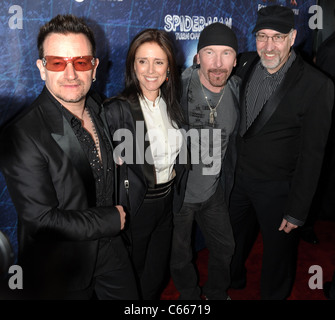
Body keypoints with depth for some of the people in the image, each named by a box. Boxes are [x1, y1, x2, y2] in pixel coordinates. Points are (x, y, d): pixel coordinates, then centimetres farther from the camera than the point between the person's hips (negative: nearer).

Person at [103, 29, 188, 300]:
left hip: (167, 199, 5)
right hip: (136, 206, -5)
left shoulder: (172, 103, 2)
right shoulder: (117, 109, -18)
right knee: (133, 273, 16)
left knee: (158, 273, 21)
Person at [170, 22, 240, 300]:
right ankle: (190, 295, 47)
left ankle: (217, 293, 51)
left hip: (213, 191, 5)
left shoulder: (237, 90, -6)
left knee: (225, 248, 22)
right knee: (180, 256, 16)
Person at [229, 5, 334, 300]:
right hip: (238, 176, 5)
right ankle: (234, 281, 55)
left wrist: (297, 211, -15)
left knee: (278, 248, 17)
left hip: (277, 188, -5)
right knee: (234, 240, 25)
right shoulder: (246, 64, -5)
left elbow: (311, 154, -17)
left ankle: (273, 295, 46)